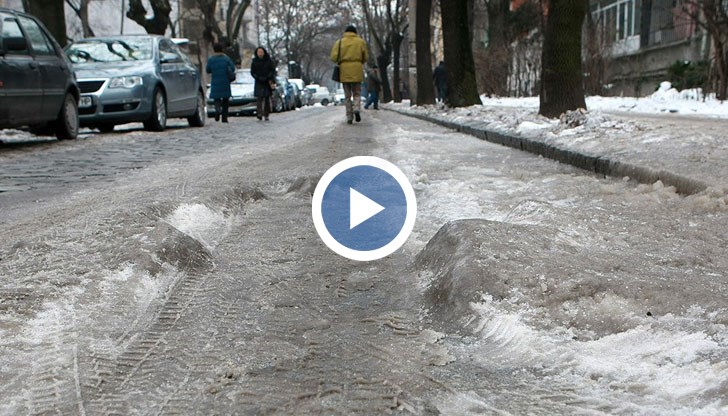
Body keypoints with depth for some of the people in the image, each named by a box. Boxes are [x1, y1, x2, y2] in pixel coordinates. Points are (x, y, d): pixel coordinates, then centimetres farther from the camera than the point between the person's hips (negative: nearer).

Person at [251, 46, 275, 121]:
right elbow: (252, 72, 4)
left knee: (267, 99, 3)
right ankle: (260, 113, -25)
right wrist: (259, 78, -12)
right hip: (259, 83, -1)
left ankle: (266, 115, 10)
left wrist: (268, 77, -14)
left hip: (267, 82, 1)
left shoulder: (269, 60, 1)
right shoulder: (254, 61, 3)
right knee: (260, 98, -14)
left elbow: (273, 70, 1)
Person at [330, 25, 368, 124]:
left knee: (347, 95, 9)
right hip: (357, 71, -1)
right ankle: (356, 108, -16)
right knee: (357, 93, 11)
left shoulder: (339, 42, 5)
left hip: (344, 70, 1)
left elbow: (334, 57, -4)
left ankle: (349, 116, 5)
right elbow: (366, 57, 3)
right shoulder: (361, 41, 5)